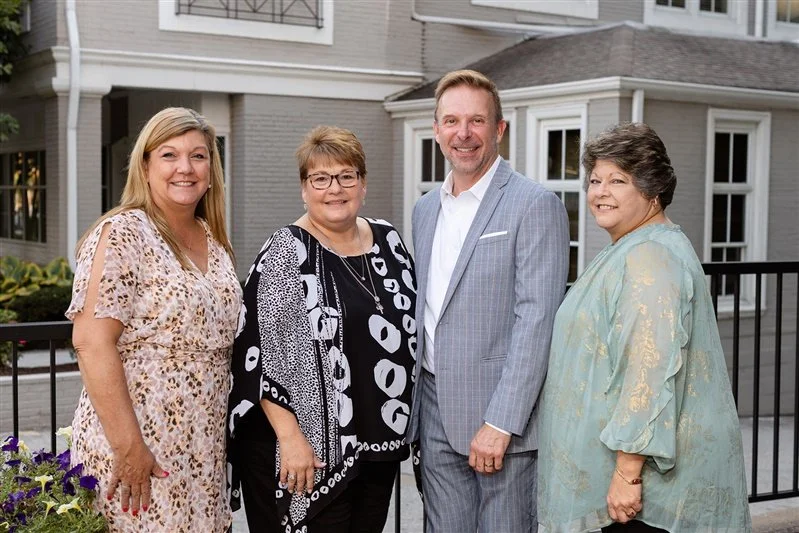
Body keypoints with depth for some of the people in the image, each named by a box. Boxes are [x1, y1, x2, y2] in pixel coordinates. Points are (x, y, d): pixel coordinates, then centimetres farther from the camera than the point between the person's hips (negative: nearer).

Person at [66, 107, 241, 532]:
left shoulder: (215, 244, 10)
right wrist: (128, 446, -21)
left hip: (202, 451, 7)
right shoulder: (122, 234, -12)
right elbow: (91, 341, -18)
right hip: (136, 444, -7)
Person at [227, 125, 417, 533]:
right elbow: (259, 352, -14)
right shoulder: (286, 252, -10)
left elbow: (410, 329, 16)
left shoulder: (388, 240, 7)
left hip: (379, 444, 6)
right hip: (309, 449, -5)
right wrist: (290, 437, -19)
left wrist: (402, 425, 14)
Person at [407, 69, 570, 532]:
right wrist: (412, 409, 12)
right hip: (436, 414, 6)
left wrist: (499, 423, -19)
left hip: (502, 418, -6)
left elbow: (535, 320, -15)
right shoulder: (426, 208, 13)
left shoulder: (535, 205, -9)